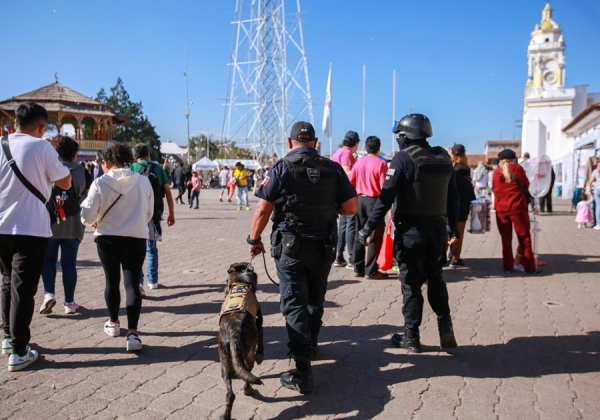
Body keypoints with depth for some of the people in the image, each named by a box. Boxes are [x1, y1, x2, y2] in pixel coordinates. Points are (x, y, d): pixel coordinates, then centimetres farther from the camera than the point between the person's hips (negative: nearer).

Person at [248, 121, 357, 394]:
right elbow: (351, 208, -1)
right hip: (323, 247, 4)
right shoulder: (333, 169, 0)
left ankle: (303, 371, -8)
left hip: (290, 246, -3)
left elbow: (263, 209, -9)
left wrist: (254, 239, 4)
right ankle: (310, 346, 42)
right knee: (315, 299, 21)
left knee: (294, 303, -1)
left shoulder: (281, 168, -6)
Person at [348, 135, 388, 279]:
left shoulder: (358, 163, 4)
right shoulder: (381, 164, -11)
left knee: (360, 235, 12)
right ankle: (371, 271, 2)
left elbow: (350, 183, 6)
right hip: (374, 201, -5)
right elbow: (384, 186, -16)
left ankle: (358, 268, 16)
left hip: (360, 200, 5)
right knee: (375, 237, 1)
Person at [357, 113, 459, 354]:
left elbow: (387, 197, -18)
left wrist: (368, 228, -16)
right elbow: (453, 197, 14)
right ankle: (446, 331, 16)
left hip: (411, 229, -5)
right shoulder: (443, 158, 8)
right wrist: (454, 227, 24)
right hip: (437, 227, 6)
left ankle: (411, 337, 13)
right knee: (435, 279, 20)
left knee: (411, 283, 5)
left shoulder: (404, 158, -11)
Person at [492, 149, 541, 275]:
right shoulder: (518, 169, -2)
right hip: (517, 207, -2)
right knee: (524, 237, 4)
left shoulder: (497, 172, 3)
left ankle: (508, 267, 9)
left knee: (506, 238, 9)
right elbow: (526, 185, 9)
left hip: (501, 209, 2)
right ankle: (529, 267, 4)